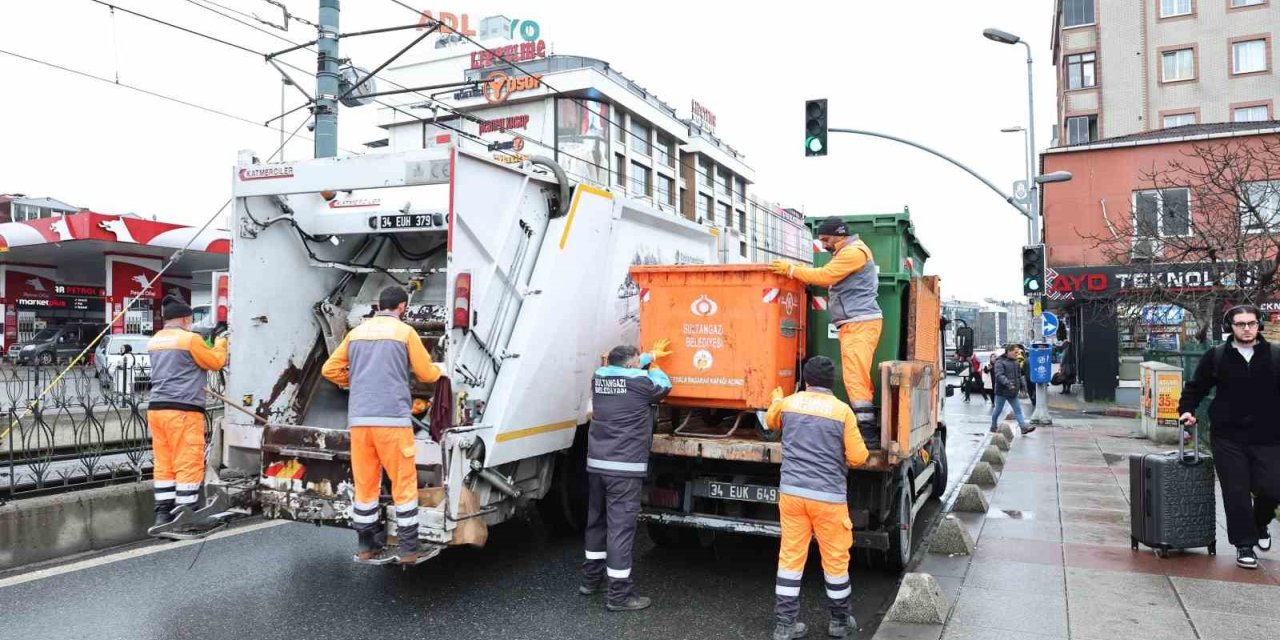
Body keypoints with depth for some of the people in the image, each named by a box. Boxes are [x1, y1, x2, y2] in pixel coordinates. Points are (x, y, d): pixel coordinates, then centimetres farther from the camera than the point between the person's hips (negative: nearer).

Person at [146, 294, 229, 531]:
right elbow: (215, 362, 2)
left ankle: (163, 514, 14)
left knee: (163, 464, 11)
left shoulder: (154, 341, 16)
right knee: (188, 465, -4)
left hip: (156, 409, 8)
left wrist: (210, 348, 28)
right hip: (183, 410, -8)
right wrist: (220, 345, 20)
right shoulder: (190, 339, -9)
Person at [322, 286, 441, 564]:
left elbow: (330, 369, 15)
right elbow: (426, 373, 5)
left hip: (359, 419, 5)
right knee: (404, 484, 3)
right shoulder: (405, 331, 2)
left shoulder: (357, 332, 14)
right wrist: (439, 369, 27)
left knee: (364, 485, 12)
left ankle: (365, 546, 20)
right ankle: (408, 550, 5)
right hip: (393, 418, -4)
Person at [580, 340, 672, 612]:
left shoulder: (600, 377, 7)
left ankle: (591, 578, 32)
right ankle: (619, 594, 1)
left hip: (596, 464, 7)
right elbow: (664, 387, 10)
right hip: (624, 468, -7)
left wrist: (650, 355, 38)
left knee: (596, 520, 19)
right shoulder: (639, 382, -10)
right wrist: (653, 364, 26)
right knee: (621, 527, -3)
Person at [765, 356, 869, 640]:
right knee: (835, 558, 13)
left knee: (790, 556, 9)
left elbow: (770, 421, 26)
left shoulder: (788, 403, 3)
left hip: (791, 491, 3)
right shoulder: (842, 410, -7)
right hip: (828, 495, -3)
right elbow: (858, 457, -5)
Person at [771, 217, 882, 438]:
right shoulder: (849, 252, 23)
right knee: (858, 377, 10)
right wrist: (804, 272, 7)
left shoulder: (853, 252, -10)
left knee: (855, 377, -13)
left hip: (860, 322, -11)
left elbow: (825, 276, -16)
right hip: (855, 323, 11)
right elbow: (832, 280, 19)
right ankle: (870, 427, 13)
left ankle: (868, 430, -14)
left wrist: (791, 270, -11)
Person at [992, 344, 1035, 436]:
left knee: (1018, 410, 2)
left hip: (1013, 392, 7)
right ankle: (993, 427, 18)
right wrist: (1008, 383, -39)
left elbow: (1019, 375, 22)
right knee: (998, 410, 4)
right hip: (1002, 391, -7)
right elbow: (999, 375, -26)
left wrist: (1021, 385, 15)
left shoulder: (1015, 362, 12)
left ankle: (1023, 427, -1)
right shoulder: (1000, 362, -14)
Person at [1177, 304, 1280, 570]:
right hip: (1228, 439, 0)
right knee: (1236, 493, 1)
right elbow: (1195, 387, 10)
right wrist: (1187, 410, -4)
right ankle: (1245, 545, 15)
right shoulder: (1216, 356, 2)